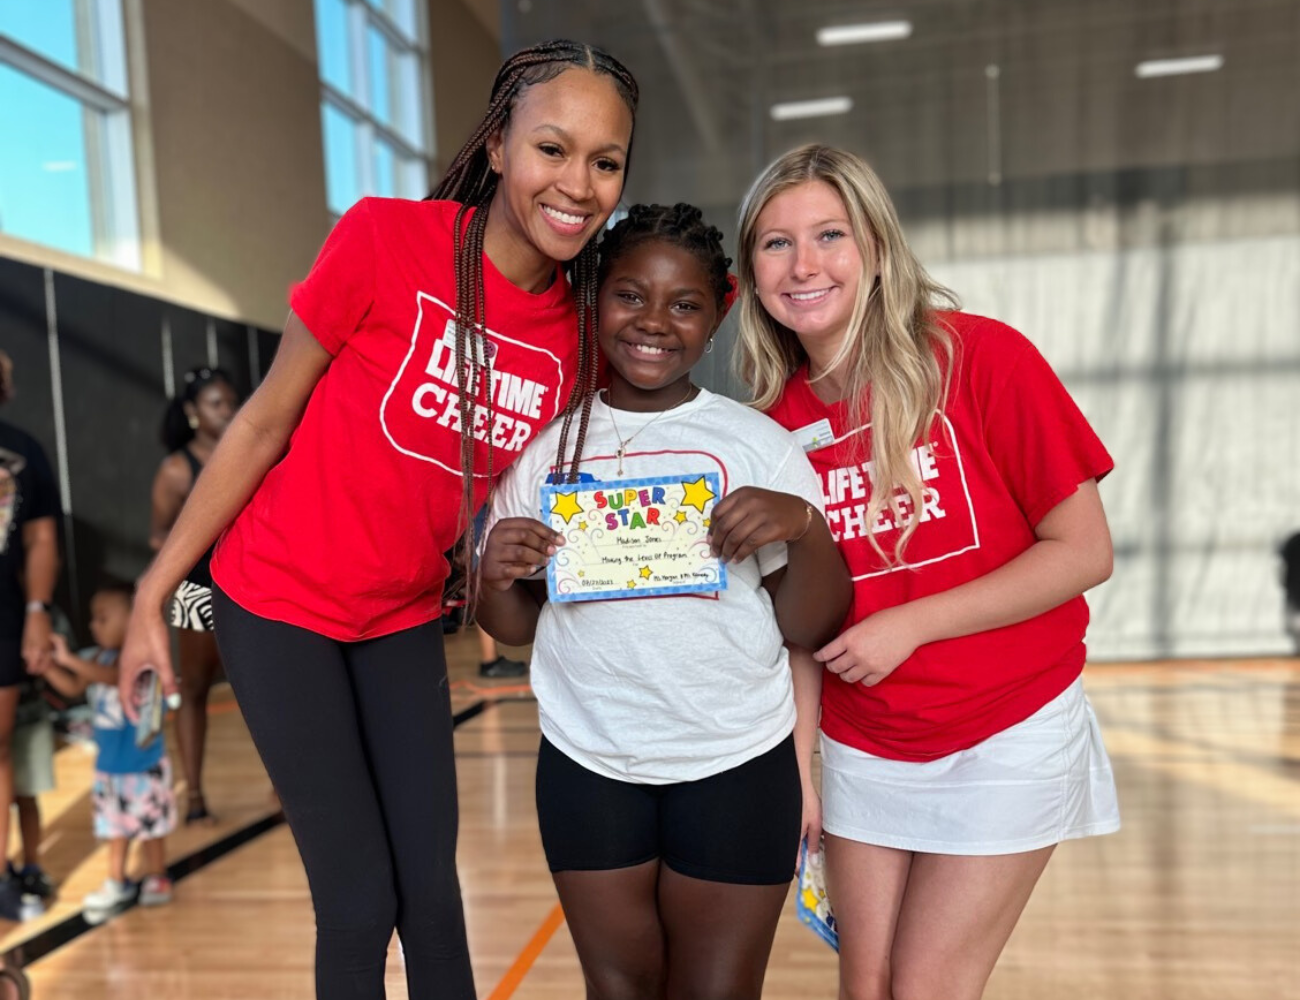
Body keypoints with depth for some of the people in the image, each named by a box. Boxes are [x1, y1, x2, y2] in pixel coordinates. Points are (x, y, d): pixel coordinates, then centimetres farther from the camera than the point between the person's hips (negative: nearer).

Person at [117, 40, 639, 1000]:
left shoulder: (581, 331, -7)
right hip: (280, 605, -3)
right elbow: (265, 420, -11)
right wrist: (154, 593, -6)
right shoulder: (385, 238, -20)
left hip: (405, 622, 4)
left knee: (432, 892, 7)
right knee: (361, 901, 0)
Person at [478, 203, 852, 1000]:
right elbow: (515, 628, 6)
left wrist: (806, 528, -22)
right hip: (587, 769, 2)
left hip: (736, 770, -1)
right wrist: (495, 578, -15)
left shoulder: (757, 443, -5)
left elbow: (812, 627, -4)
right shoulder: (549, 443, 0)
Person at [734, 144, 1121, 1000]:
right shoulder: (776, 422, -3)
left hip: (1007, 737, -3)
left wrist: (907, 625, -19)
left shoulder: (979, 357, -15)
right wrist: (798, 769, -1)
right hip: (861, 751, 4)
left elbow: (1085, 552, -14)